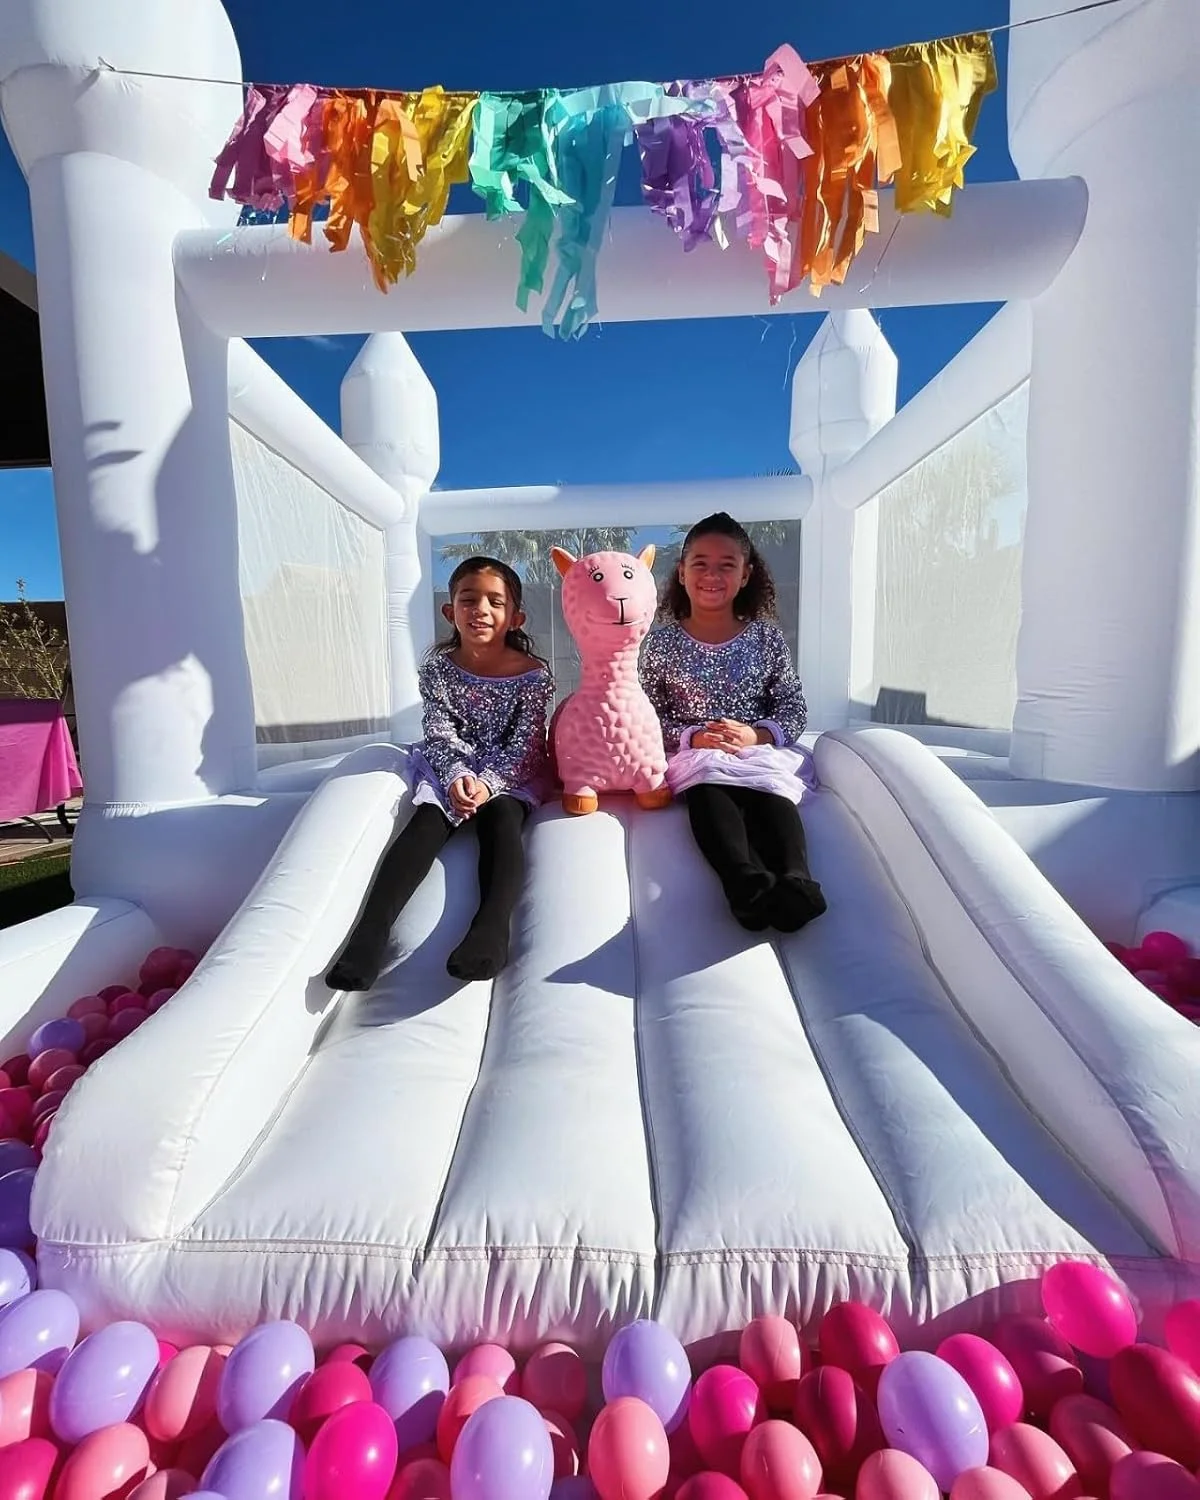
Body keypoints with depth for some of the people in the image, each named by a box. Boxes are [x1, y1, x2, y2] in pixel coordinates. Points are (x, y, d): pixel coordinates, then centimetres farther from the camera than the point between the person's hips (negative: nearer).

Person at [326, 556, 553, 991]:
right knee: (427, 822, -25)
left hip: (512, 771, -1)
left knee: (501, 819, -32)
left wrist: (488, 782, -29)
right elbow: (440, 732, -8)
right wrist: (457, 775, -27)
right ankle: (371, 930, -40)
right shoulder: (438, 667, -4)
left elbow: (523, 745, -13)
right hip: (450, 766, 2)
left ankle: (491, 927, -52)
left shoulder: (534, 675, -10)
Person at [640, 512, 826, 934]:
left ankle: (795, 880, -54)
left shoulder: (766, 636, 8)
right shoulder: (662, 642, 5)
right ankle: (747, 882, -59)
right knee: (709, 792, -35)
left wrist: (756, 734, -14)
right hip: (693, 755, -1)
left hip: (762, 750, 2)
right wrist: (692, 736, -16)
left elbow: (795, 711, 6)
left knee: (771, 792, -33)